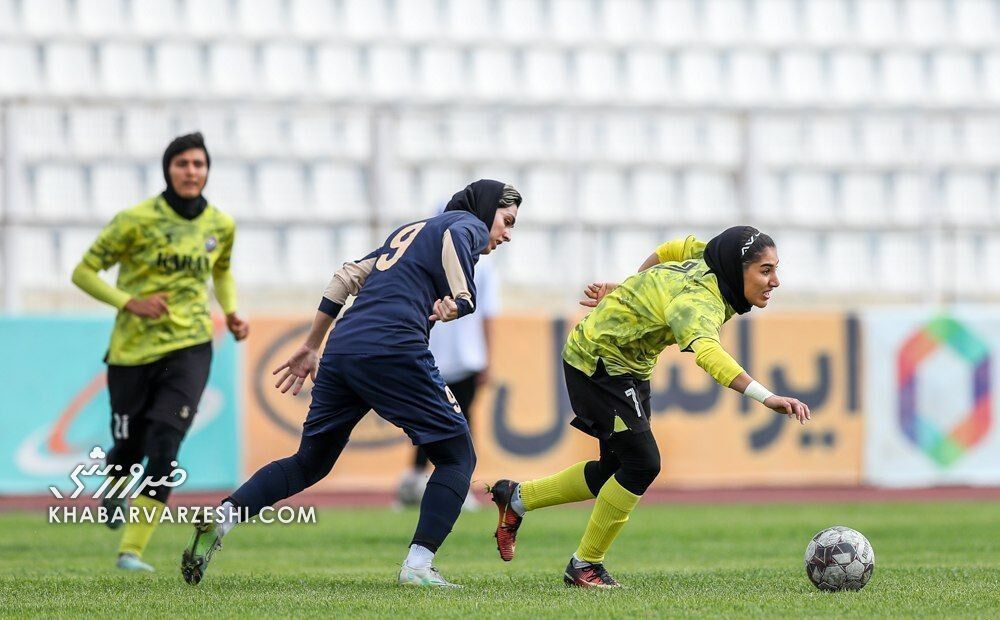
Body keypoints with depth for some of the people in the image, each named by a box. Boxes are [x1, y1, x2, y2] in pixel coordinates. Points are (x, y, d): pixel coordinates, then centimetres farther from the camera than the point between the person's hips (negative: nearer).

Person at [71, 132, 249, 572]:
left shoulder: (221, 225, 4)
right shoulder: (137, 220, -10)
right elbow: (83, 272, -5)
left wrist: (231, 312, 8)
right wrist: (129, 302, -19)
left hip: (190, 349, 2)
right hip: (133, 351, -2)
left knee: (164, 448, -15)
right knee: (129, 447, 8)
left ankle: (131, 549, -12)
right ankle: (114, 492, 46)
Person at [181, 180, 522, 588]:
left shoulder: (407, 231, 33)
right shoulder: (471, 225, 13)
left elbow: (349, 276, 29)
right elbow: (455, 236, -11)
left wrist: (312, 347, 30)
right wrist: (461, 299, -21)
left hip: (340, 352, 7)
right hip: (393, 351, -7)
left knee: (310, 462, 17)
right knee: (457, 456, 5)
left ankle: (221, 518, -2)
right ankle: (418, 565, -9)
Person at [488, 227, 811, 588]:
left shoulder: (710, 259, -9)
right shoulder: (699, 300, -36)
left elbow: (674, 250, 12)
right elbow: (707, 352, -55)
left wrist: (629, 292, 21)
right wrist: (766, 398, -66)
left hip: (631, 365, 10)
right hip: (598, 359, -10)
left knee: (615, 471, 13)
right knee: (642, 464, -15)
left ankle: (517, 498, 30)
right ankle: (585, 566, -1)